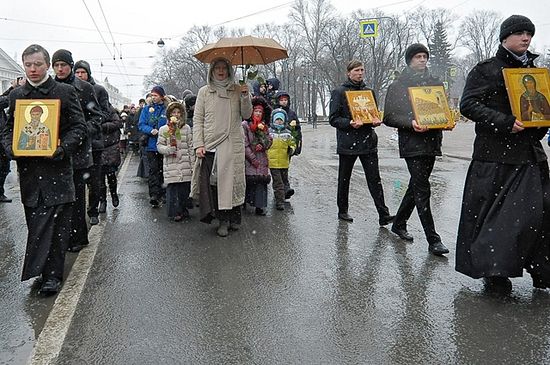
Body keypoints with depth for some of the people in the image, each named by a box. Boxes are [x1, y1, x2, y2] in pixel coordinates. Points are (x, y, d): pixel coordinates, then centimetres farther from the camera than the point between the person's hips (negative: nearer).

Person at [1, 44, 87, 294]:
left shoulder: (65, 92, 1)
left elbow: (80, 127, -2)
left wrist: (63, 148, -17)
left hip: (56, 167, -4)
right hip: (28, 170, 4)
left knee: (54, 224, -3)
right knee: (36, 224, 9)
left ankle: (52, 274, 5)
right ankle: (51, 271, 23)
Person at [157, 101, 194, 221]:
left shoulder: (186, 128, 9)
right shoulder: (163, 129, 6)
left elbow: (191, 147, 8)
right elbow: (159, 145, 5)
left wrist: (193, 164, 4)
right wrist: (168, 149, -16)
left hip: (185, 164, 1)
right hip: (170, 164, -1)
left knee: (185, 188, 3)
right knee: (172, 188, -3)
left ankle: (183, 210, 19)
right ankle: (174, 212, 6)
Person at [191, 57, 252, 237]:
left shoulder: (237, 90, 10)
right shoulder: (204, 91, 10)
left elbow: (246, 115, 6)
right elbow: (198, 120, 7)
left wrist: (245, 96, -11)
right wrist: (198, 144, -3)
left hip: (233, 144, 0)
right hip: (210, 145, 0)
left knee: (233, 180, -1)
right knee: (213, 182, -4)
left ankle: (234, 218, 10)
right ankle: (223, 220, 6)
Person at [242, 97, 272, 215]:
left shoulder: (263, 126, 16)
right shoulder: (245, 125, -3)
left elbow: (269, 142, 13)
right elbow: (244, 145, -9)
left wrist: (262, 145, -10)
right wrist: (253, 159, -11)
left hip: (262, 161, 5)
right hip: (249, 160, -5)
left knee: (261, 182, -3)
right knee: (249, 181, -7)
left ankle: (259, 207, -1)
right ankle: (244, 204, 6)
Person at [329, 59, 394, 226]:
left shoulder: (368, 91, 13)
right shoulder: (339, 92, -1)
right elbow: (333, 119, -5)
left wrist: (376, 120, -3)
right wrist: (350, 123, -22)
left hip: (368, 142, 3)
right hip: (347, 142, -3)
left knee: (374, 179, -3)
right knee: (344, 179, 10)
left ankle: (383, 214, -5)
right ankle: (342, 211, 25)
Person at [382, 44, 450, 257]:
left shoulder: (435, 83, 16)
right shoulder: (397, 86, 1)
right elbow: (389, 117, -3)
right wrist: (410, 122, -19)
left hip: (432, 142, 6)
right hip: (412, 144, -6)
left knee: (417, 186, 13)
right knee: (422, 190, -9)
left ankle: (399, 224, 30)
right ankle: (433, 240, -7)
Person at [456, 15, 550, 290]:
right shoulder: (486, 69, -1)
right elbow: (468, 105, -11)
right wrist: (505, 122, -20)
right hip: (495, 155, -6)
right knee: (492, 212, -2)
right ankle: (491, 270, 11)